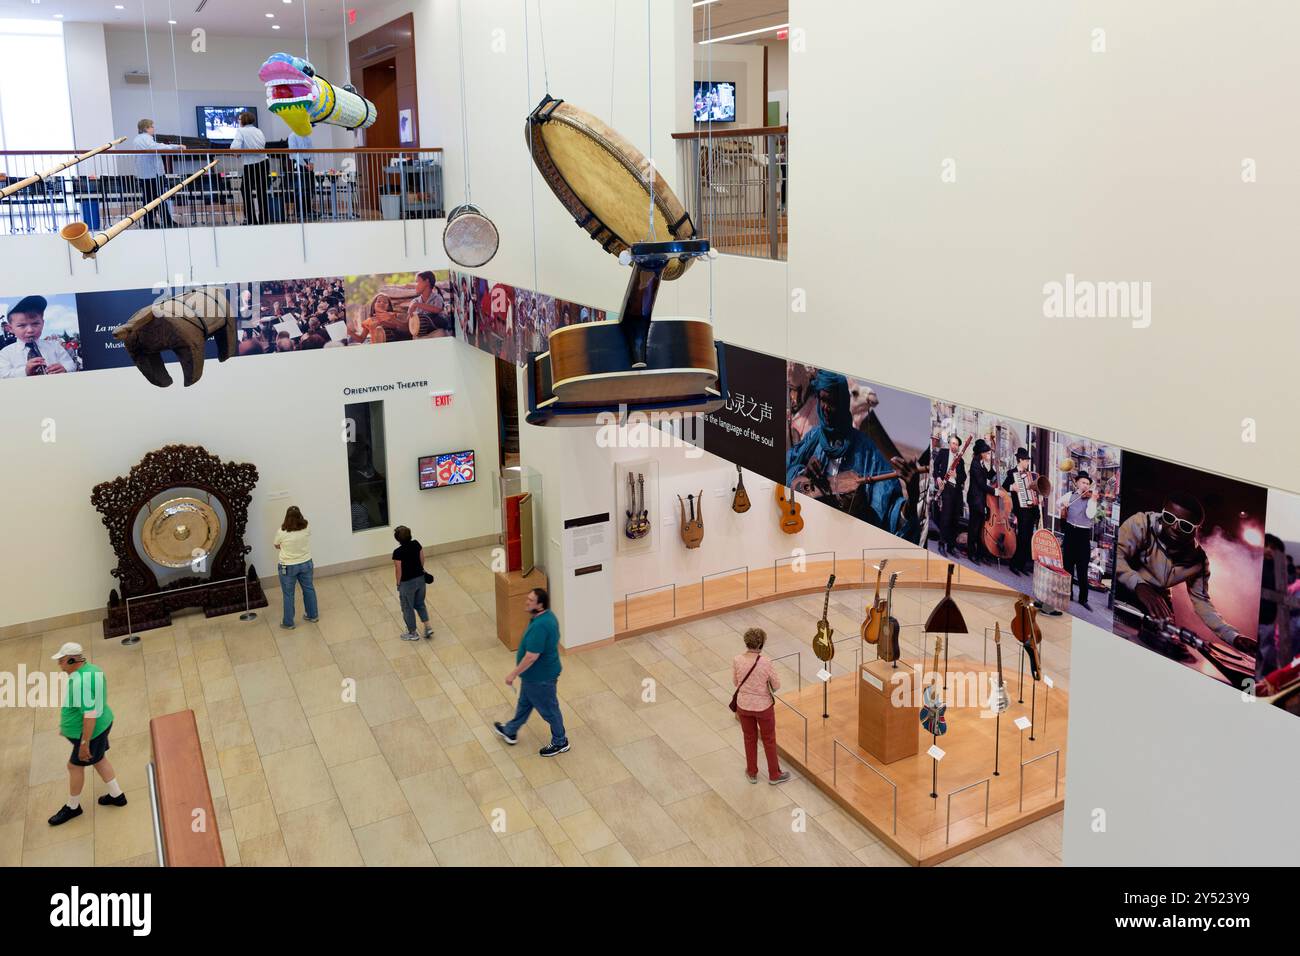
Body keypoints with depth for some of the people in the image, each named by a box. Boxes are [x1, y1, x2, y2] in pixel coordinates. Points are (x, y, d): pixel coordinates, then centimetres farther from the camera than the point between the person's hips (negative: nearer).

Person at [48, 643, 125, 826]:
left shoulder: (80, 682, -31)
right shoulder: (91, 669, 0)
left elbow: (90, 714, -32)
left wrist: (84, 743, -26)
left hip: (91, 731, -9)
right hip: (101, 724, 9)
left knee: (75, 766, 8)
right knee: (99, 760, 22)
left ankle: (72, 807, 27)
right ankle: (116, 796, 34)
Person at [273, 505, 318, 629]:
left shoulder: (282, 532, -23)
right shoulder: (307, 529, -15)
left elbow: (277, 546, -3)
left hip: (288, 567, -3)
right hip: (306, 564, 3)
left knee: (288, 594, 12)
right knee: (309, 589, 22)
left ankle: (288, 623, 25)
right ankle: (312, 615, 38)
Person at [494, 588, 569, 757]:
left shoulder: (539, 626, -35)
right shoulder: (548, 616, -3)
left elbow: (531, 656, -32)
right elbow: (552, 642, 10)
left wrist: (513, 674, -21)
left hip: (540, 677, -10)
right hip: (536, 673, 10)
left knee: (548, 709, 12)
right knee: (524, 703, 27)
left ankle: (560, 743, 32)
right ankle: (510, 732, 47)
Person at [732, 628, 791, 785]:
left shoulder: (736, 660, -16)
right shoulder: (766, 663, -25)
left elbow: (735, 682, -1)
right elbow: (776, 686, -13)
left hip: (743, 706, 3)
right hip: (763, 707, -3)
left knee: (750, 739, 24)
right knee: (769, 740, 19)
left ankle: (752, 773, 39)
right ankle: (774, 775, 34)